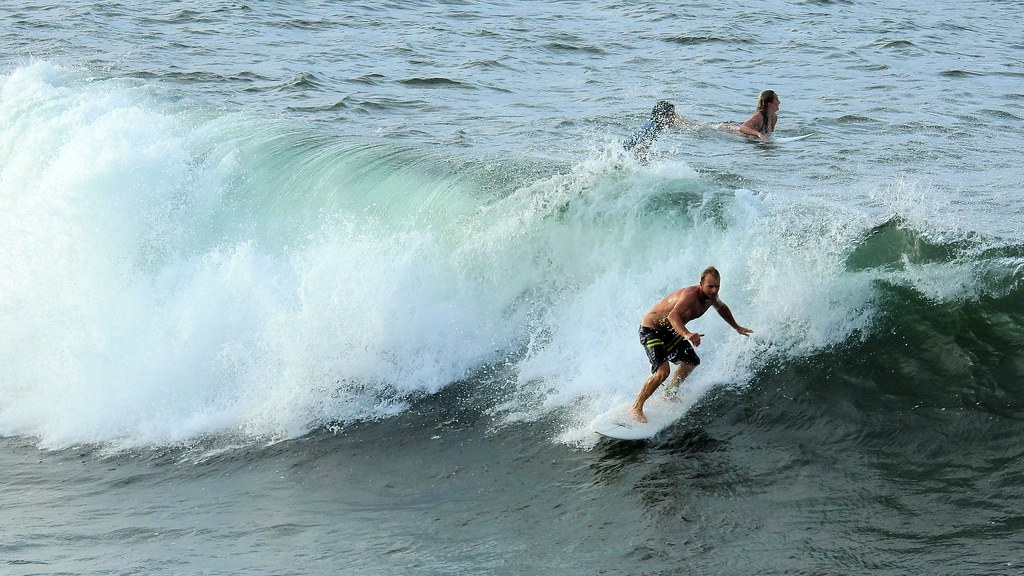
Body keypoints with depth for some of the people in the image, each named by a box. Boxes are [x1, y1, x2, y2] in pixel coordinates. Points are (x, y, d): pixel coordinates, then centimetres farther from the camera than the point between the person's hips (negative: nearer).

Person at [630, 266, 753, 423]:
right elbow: (673, 315, -51)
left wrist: (736, 327, 32)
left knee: (691, 362, 19)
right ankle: (636, 407, -12)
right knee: (662, 371, -24)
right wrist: (687, 334, -68)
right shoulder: (690, 295, -33)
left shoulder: (711, 296, -5)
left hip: (670, 332, 10)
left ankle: (669, 393, 37)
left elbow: (721, 307, 22)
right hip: (651, 329, -10)